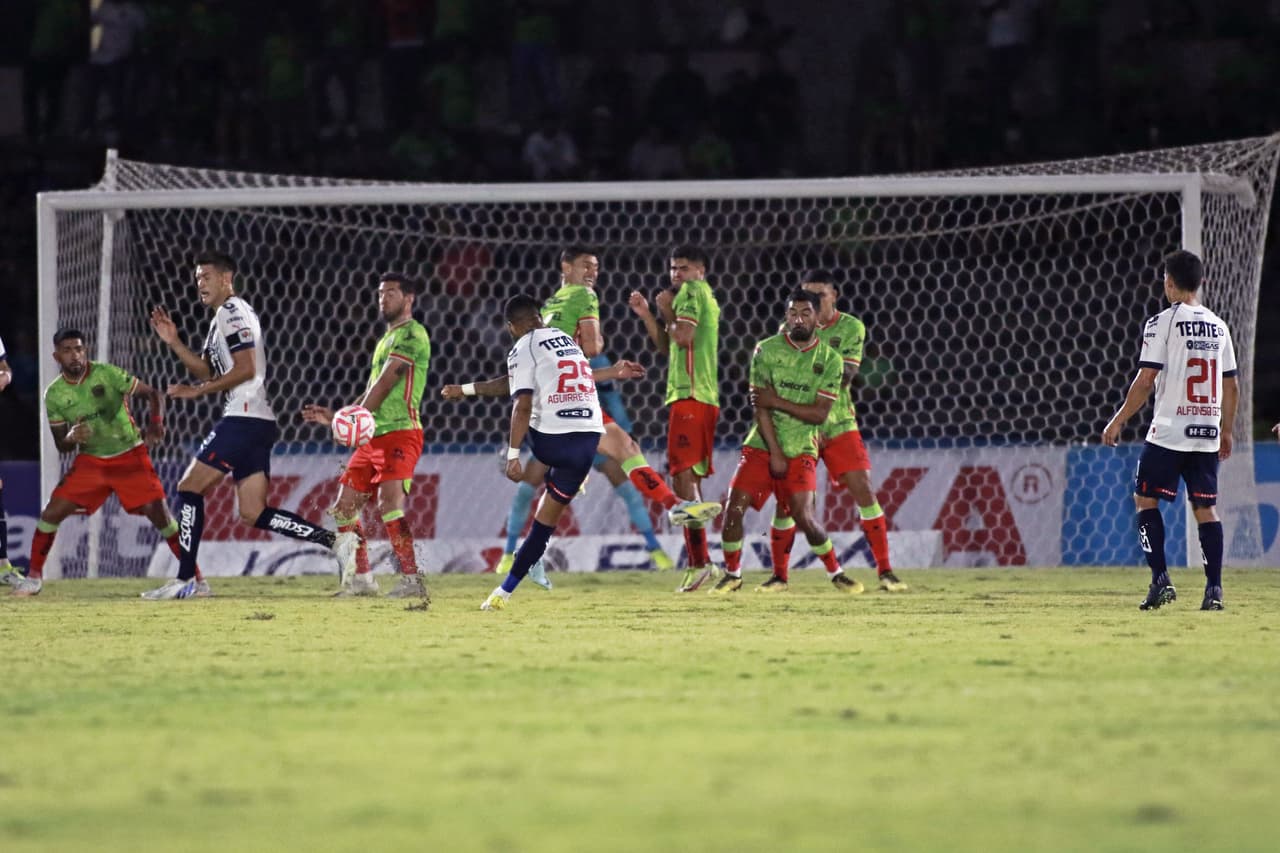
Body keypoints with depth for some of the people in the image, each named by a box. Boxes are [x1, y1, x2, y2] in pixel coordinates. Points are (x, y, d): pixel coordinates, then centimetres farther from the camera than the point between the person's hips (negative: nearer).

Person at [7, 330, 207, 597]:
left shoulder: (108, 374, -13)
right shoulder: (54, 394, -2)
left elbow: (152, 394, -8)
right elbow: (62, 446, 4)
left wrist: (155, 424, -27)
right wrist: (71, 437, -20)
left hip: (130, 455, -3)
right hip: (90, 461, 3)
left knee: (158, 512, -15)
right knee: (52, 512, -7)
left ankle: (195, 575, -6)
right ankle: (33, 577, 10)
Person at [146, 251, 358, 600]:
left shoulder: (232, 312, -8)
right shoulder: (222, 318, 24)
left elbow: (244, 369, -17)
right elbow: (206, 369, 27)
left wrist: (198, 391, -12)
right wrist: (174, 342, 15)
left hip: (244, 419, -10)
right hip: (257, 423, 10)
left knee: (189, 488, -4)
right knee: (254, 513, 4)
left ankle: (184, 580, -4)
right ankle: (336, 541, -4)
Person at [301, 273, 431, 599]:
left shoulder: (412, 334, -6)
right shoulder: (387, 339, 24)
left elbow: (385, 383, -15)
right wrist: (334, 417, 20)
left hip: (400, 432, -10)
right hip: (373, 437, 10)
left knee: (389, 502, -23)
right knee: (345, 505, 9)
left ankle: (412, 579, -24)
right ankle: (361, 578, 15)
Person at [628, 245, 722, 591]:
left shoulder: (692, 291, -4)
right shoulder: (704, 298, 25)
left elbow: (683, 337, -18)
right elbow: (667, 346, 28)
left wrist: (667, 310, -2)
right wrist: (646, 315, 18)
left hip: (690, 396, -10)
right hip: (705, 398, 10)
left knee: (683, 474, -15)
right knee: (690, 478, 12)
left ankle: (699, 560, -22)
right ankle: (700, 561, 13)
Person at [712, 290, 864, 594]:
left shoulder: (829, 360, -2)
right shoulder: (767, 350, -2)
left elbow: (820, 413, -7)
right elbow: (760, 407, -6)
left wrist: (777, 402, -17)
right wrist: (775, 452, -13)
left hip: (801, 451, -1)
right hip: (762, 445, 1)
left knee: (803, 515, -16)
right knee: (734, 506, -10)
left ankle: (835, 572, 5)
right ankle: (732, 574, 9)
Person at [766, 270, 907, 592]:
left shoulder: (851, 328, -1)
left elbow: (845, 375, -11)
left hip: (838, 424, -1)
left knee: (864, 491, -10)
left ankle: (885, 572, -7)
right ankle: (779, 575, 12)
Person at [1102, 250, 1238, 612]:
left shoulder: (1162, 323, -7)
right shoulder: (1218, 326, 11)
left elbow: (1145, 381, -11)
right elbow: (1231, 386, 14)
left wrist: (1118, 420, -2)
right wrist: (1226, 430, 25)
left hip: (1168, 432, -5)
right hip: (1206, 435, 5)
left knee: (1145, 499, 7)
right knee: (1205, 508, 7)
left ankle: (1161, 580, -3)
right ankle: (1214, 588, -1)